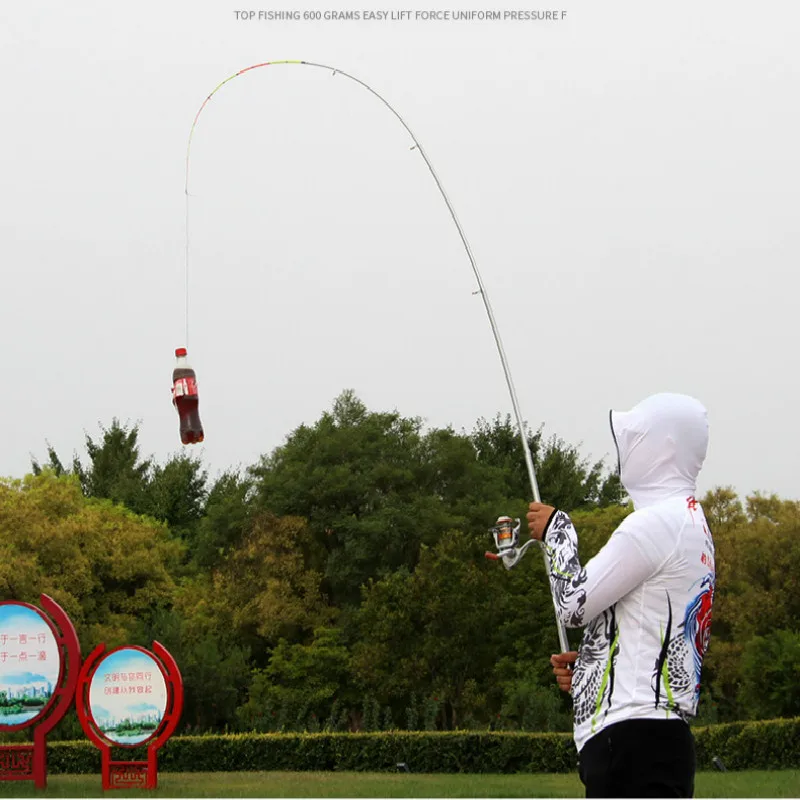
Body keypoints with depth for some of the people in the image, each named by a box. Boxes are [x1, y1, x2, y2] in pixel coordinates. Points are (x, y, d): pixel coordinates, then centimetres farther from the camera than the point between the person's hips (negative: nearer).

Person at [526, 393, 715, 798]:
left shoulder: (656, 523, -12)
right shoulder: (692, 525, 20)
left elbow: (574, 602, -8)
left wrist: (555, 530, 7)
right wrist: (588, 660, 15)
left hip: (633, 738, -11)